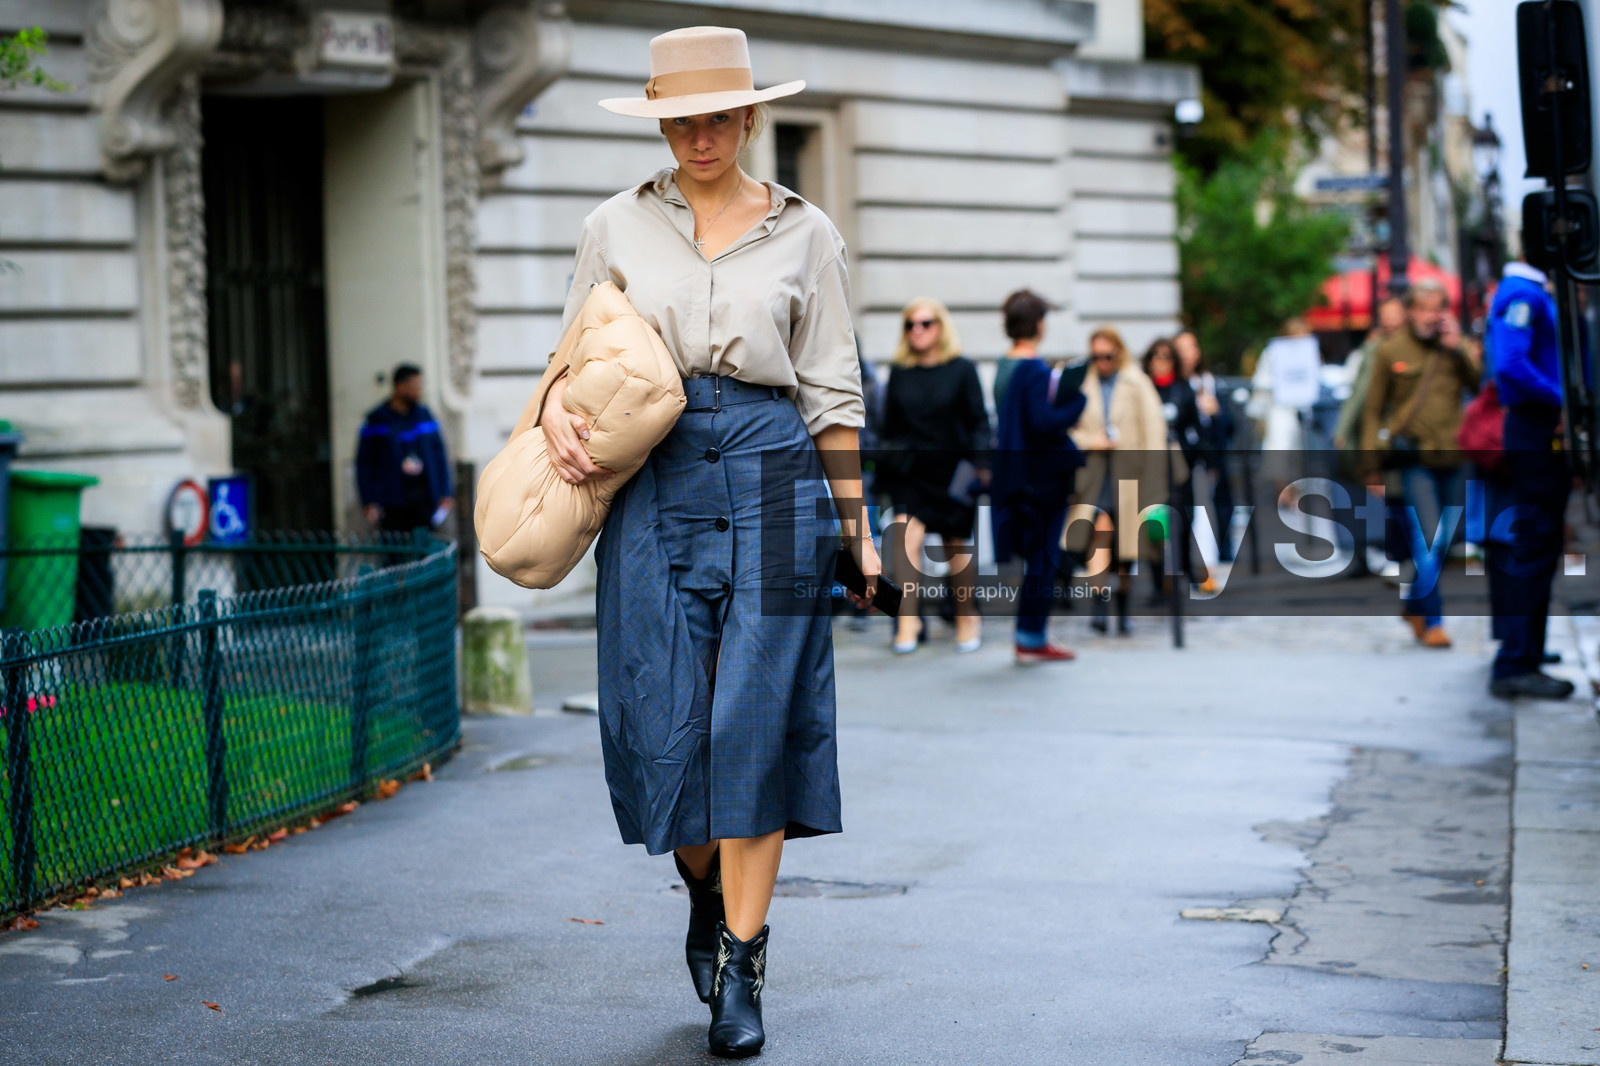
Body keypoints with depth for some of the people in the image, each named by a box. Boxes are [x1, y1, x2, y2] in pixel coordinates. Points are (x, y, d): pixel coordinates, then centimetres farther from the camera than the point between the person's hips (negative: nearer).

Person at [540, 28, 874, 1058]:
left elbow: (833, 389, 9)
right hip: (652, 482, 1)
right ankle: (707, 894, 28)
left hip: (771, 480, -1)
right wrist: (557, 406, -9)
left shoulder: (805, 233, 7)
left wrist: (855, 521, 6)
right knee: (663, 714, 0)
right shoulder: (617, 228, 9)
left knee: (755, 720, -6)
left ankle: (741, 965, 0)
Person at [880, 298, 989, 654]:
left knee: (957, 545, 9)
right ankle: (907, 620, -18)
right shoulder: (899, 372, 6)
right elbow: (890, 427, 14)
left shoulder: (962, 370, 0)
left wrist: (976, 461, -10)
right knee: (907, 536, -19)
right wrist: (894, 456, 7)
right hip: (912, 472, 1)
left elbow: (979, 422, 0)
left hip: (951, 471, -1)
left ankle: (967, 617, 29)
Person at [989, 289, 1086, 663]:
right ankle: (1032, 640, 3)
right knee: (1043, 557, 0)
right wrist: (1078, 400, -13)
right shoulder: (1035, 371, -18)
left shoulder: (1004, 367, 9)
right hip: (1044, 474, -8)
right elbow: (1043, 422, -25)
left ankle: (1029, 637, 17)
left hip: (1016, 473, 8)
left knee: (1034, 554, 15)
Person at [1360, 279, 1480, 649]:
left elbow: (1482, 386, -4)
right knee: (1428, 539, -12)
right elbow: (1373, 410, 4)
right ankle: (1432, 622, -4)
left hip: (1450, 457, 4)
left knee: (1442, 543, 11)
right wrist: (1372, 467, 1)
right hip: (1413, 459, -4)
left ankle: (1413, 605, 31)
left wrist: (1457, 351, -11)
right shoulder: (1390, 350, 2)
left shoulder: (1455, 348, 10)